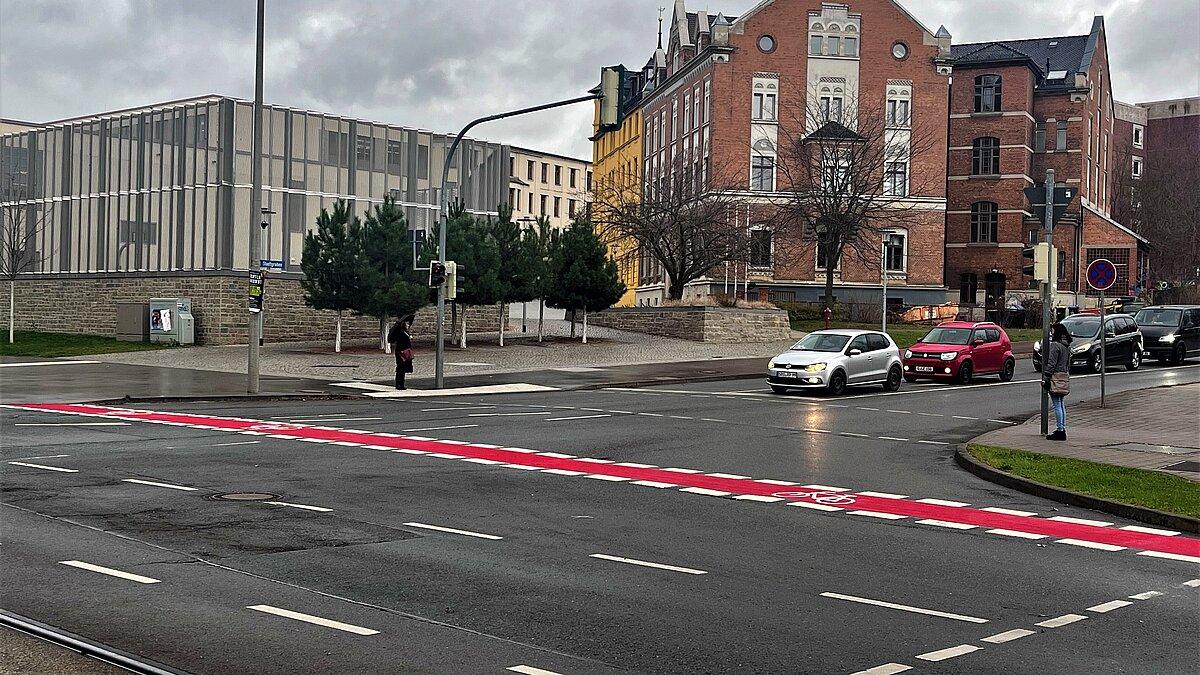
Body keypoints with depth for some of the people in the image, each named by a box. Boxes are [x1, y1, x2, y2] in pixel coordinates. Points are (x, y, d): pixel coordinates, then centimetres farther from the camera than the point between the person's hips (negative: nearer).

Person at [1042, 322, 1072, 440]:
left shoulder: (1055, 345, -14)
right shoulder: (1067, 346, 13)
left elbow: (1051, 364, -17)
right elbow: (1068, 363, 18)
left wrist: (1045, 378, -14)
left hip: (1056, 377, -9)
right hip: (1065, 377, 9)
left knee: (1057, 405, -7)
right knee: (1062, 405, 13)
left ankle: (1060, 430, -7)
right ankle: (1063, 430, 16)